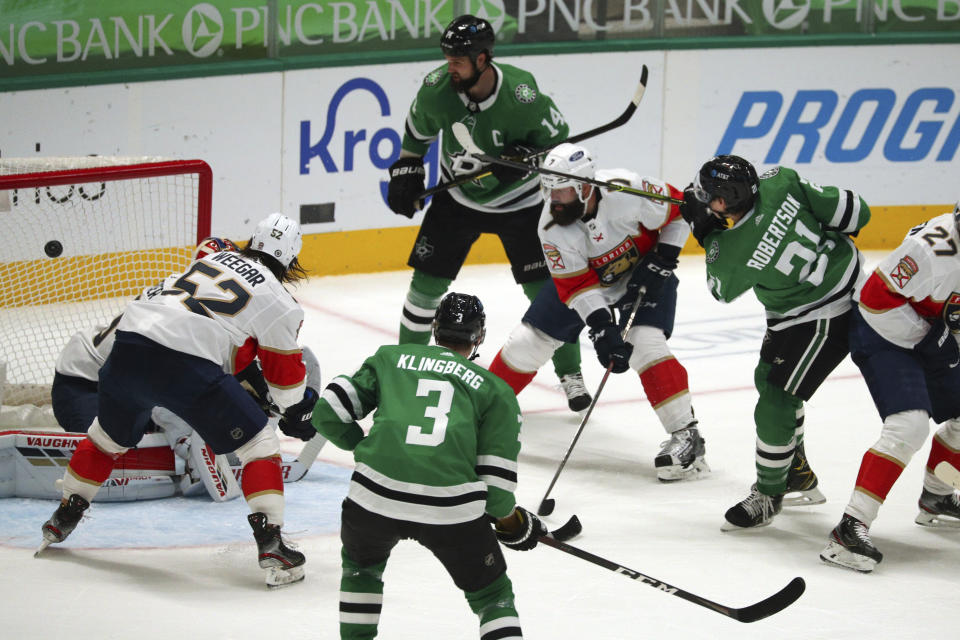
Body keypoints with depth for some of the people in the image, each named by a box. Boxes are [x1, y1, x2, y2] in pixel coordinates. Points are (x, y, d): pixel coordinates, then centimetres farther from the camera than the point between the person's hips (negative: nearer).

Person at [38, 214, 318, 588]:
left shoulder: (215, 258, 24)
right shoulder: (278, 301, 7)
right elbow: (286, 375, 15)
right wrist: (300, 409, 35)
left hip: (128, 346, 6)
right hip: (184, 366, -6)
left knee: (110, 434, 31)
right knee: (257, 443, 6)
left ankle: (64, 518, 43)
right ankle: (270, 544, -4)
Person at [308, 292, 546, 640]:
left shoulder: (389, 358, 20)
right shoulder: (496, 390, 16)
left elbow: (328, 415, 16)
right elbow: (496, 477, 8)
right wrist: (511, 521, 26)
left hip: (374, 494, 2)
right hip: (452, 507, -1)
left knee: (361, 565, 35)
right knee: (492, 595, 18)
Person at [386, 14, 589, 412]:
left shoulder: (521, 94, -29)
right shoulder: (437, 88, -19)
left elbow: (558, 137, -12)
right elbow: (418, 129, 4)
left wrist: (524, 157, -28)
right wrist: (406, 170, 6)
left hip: (518, 202, -3)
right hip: (458, 197, 3)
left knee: (545, 289, -4)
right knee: (426, 280, -1)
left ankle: (570, 374, 12)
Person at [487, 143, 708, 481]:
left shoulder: (626, 192, -35)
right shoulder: (552, 226, -26)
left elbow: (680, 210, -19)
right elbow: (575, 285, -24)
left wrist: (661, 262, -22)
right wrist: (602, 328, -35)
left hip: (642, 269, -3)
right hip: (588, 276, 3)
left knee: (645, 343, -24)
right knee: (529, 340, 0)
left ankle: (686, 435, -19)